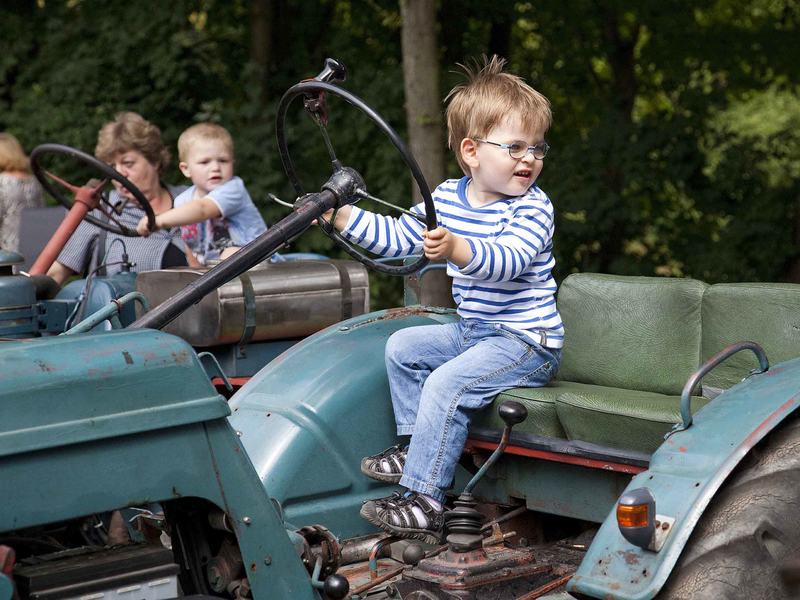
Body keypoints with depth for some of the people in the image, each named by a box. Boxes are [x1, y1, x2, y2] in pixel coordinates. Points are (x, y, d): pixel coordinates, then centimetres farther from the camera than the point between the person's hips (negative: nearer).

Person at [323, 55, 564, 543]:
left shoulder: (533, 208, -16)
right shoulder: (448, 197, 5)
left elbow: (506, 260, -34)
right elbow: (398, 236, 13)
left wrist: (457, 249, -51)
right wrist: (343, 216, 4)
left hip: (528, 341, -8)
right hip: (474, 332, 8)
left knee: (447, 383, -23)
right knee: (404, 346, 10)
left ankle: (424, 501, -21)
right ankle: (416, 448, 14)